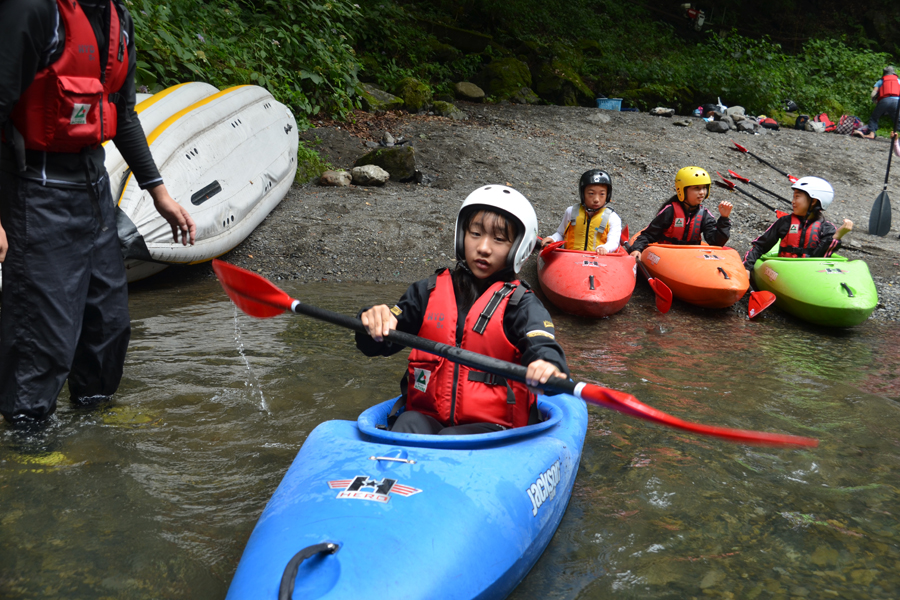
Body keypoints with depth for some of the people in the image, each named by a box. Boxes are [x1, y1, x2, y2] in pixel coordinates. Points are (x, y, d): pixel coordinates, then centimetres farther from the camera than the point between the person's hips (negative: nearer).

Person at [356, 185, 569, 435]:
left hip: (493, 424, -2)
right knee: (407, 424, -30)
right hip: (426, 415, 3)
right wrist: (375, 323, -17)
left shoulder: (521, 303, 1)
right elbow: (378, 345, 9)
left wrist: (549, 368, -44)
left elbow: (542, 345, -18)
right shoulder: (428, 292, 10)